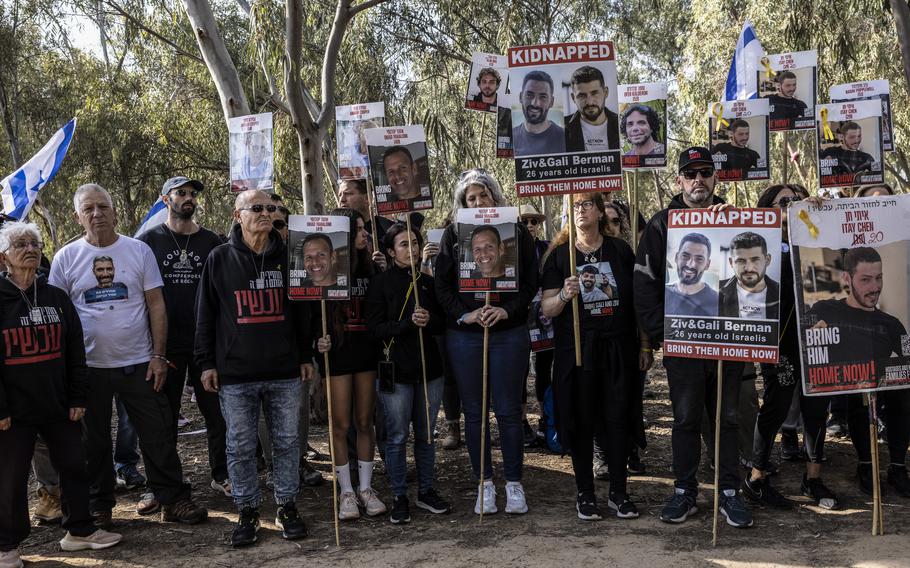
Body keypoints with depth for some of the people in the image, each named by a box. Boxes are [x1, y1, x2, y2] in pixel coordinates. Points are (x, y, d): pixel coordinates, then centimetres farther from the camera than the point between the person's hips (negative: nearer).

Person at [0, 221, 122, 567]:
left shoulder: (56, 298, 7)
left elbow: (75, 352, 8)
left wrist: (78, 398, 3)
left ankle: (79, 531, 27)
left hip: (59, 407, 4)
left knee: (74, 467, 11)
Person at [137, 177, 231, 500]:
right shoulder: (149, 241, 4)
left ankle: (221, 475, 17)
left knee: (217, 411, 4)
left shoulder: (211, 242, 8)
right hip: (165, 344, -1)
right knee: (164, 416, 8)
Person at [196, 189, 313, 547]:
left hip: (285, 373, 2)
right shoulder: (220, 259, 3)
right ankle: (247, 511, 18)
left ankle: (287, 507, 21)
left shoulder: (287, 257, 8)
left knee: (287, 442, 8)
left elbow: (302, 309, 12)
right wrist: (206, 363, 1)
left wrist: (306, 355, 9)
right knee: (241, 447, 5)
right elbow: (205, 315, 5)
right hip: (235, 374, -1)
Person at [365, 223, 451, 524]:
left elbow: (443, 324, 10)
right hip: (396, 372, -4)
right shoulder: (381, 283, -3)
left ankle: (426, 491, 25)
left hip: (429, 369, 4)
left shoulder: (428, 282, 10)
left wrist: (430, 320, -12)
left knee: (426, 435, 12)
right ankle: (399, 497, 14)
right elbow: (375, 327, -9)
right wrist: (409, 322, -22)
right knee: (397, 437, 2)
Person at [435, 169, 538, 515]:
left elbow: (531, 282, 1)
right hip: (465, 334, 1)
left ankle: (514, 483, 15)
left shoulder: (517, 232, 4)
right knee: (473, 411, 6)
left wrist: (507, 310, -14)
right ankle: (484, 483, 18)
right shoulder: (453, 234, 4)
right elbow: (442, 285, 2)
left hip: (509, 332, -1)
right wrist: (463, 315, -12)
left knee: (508, 410, 3)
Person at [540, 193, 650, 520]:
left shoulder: (620, 251, 5)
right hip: (576, 350, -1)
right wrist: (564, 295, -23)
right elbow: (547, 309, -2)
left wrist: (645, 345, 6)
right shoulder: (560, 254, 2)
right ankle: (585, 495, 16)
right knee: (581, 422, 4)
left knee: (618, 420, 4)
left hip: (618, 349, 1)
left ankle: (618, 493, 17)